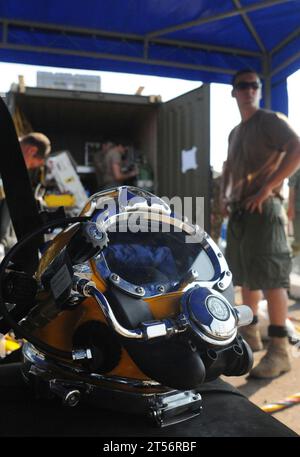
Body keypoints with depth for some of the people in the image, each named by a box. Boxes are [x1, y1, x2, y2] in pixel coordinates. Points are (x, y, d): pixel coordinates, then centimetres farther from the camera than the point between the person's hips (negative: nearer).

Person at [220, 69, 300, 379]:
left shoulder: (271, 121, -4)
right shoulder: (235, 132, 21)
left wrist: (267, 187, -23)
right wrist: (224, 195, 16)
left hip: (263, 209, -9)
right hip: (239, 211, 9)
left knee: (271, 277, -11)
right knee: (247, 275, 15)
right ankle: (250, 333, 28)